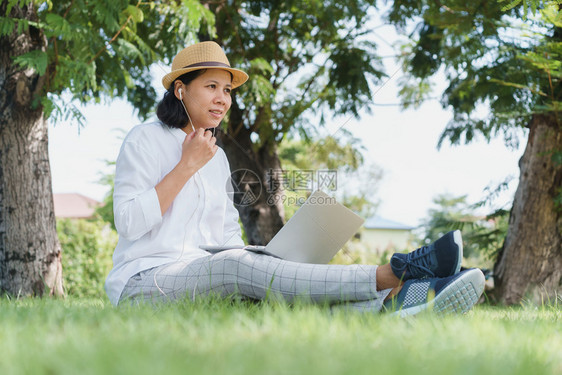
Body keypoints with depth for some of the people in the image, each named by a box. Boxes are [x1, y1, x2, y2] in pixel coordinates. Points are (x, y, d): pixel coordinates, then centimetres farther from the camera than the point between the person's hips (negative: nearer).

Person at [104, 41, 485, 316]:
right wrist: (187, 166, -12)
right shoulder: (146, 140, -1)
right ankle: (395, 274, -48)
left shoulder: (218, 158, 20)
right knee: (236, 266, -34)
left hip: (207, 278, 6)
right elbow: (128, 223, -13)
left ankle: (397, 303, -52)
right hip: (143, 283, -6)